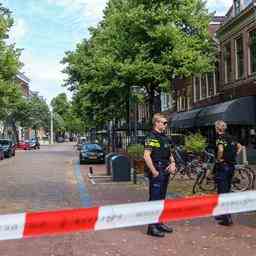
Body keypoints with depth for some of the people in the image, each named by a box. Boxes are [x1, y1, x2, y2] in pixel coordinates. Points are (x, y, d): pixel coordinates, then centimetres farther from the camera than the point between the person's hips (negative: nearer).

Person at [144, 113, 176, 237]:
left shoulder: (165, 137, 15)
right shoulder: (151, 137, -13)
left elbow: (169, 153, 23)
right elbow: (146, 156, -20)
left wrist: (172, 163, 4)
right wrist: (154, 172, -19)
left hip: (165, 172, 9)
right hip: (157, 173, -9)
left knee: (161, 198, 15)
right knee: (154, 199, -5)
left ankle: (159, 223, 26)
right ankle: (152, 226, 1)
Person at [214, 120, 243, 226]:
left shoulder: (219, 138, -13)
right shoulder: (230, 138, 11)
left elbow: (220, 149, -32)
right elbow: (240, 147, 20)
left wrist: (218, 159, -17)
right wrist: (233, 157, 15)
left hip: (222, 166, -8)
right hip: (231, 166, 8)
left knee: (222, 192, -5)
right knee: (227, 191, 17)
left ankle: (227, 218, -7)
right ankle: (223, 214, 28)